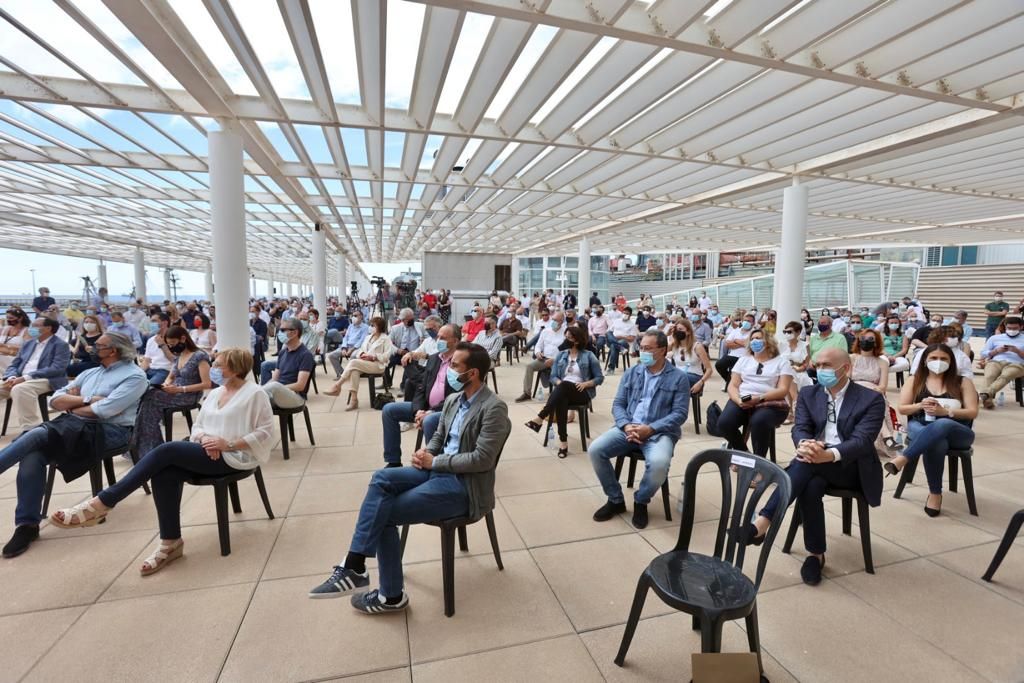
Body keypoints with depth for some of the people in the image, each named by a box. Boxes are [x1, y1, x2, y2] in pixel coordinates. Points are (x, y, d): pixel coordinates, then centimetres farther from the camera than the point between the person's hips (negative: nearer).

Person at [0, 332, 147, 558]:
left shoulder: (134, 375, -4)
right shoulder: (90, 373, 22)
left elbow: (104, 410, -14)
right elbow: (55, 400, 15)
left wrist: (72, 405, 2)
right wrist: (87, 399, -3)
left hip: (108, 431, -7)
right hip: (74, 424, 7)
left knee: (36, 436, -26)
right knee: (33, 453, -22)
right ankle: (27, 524, -16)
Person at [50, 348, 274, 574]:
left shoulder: (255, 394, -7)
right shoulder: (215, 393, 18)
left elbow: (265, 433, -12)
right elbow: (197, 426, 19)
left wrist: (228, 444, -20)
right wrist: (204, 438, -5)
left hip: (232, 457, -7)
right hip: (207, 453, 7)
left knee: (167, 451, -24)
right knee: (164, 474, -22)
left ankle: (101, 504, -16)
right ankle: (170, 543, -15)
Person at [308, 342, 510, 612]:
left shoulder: (494, 407, -17)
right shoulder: (453, 400, 9)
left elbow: (482, 459, -21)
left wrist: (434, 461, -16)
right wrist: (426, 453, -6)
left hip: (464, 484, -7)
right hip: (439, 470, 8)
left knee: (384, 513, -11)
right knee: (381, 478, -16)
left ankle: (391, 595, 4)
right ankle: (354, 565, -14)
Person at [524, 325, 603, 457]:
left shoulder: (589, 356, 5)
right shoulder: (561, 355, 15)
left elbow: (600, 378, 4)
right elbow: (553, 377, 10)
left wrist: (586, 384, -13)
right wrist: (559, 383, -13)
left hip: (582, 393, -2)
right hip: (563, 391, 2)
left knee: (564, 386, -37)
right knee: (560, 400, -37)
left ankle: (539, 419, -42)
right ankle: (563, 441, -38)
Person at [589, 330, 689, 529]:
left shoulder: (679, 378, 0)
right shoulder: (631, 373, 11)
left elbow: (680, 413, -7)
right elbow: (618, 404, 8)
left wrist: (650, 429, -19)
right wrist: (626, 425, -13)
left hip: (660, 432, -3)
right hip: (628, 428, 4)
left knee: (659, 463, -35)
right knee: (595, 449, -19)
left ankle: (641, 502, -1)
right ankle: (616, 500, 3)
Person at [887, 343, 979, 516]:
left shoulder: (963, 382, 12)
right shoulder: (915, 381, 14)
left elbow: (973, 412, 3)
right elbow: (902, 409, 9)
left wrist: (945, 412, -14)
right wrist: (921, 405, -11)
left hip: (956, 433, 0)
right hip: (920, 428, 1)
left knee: (941, 425, -40)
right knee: (936, 443, -38)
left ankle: (902, 459, -46)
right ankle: (935, 493, -25)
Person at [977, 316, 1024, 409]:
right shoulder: (995, 337, 25)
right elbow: (983, 353, 19)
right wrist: (996, 351, 0)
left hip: (1016, 364, -1)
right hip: (995, 361, 1)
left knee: (1005, 376, -38)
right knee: (989, 376, -36)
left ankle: (985, 394, -60)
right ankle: (988, 399, -55)